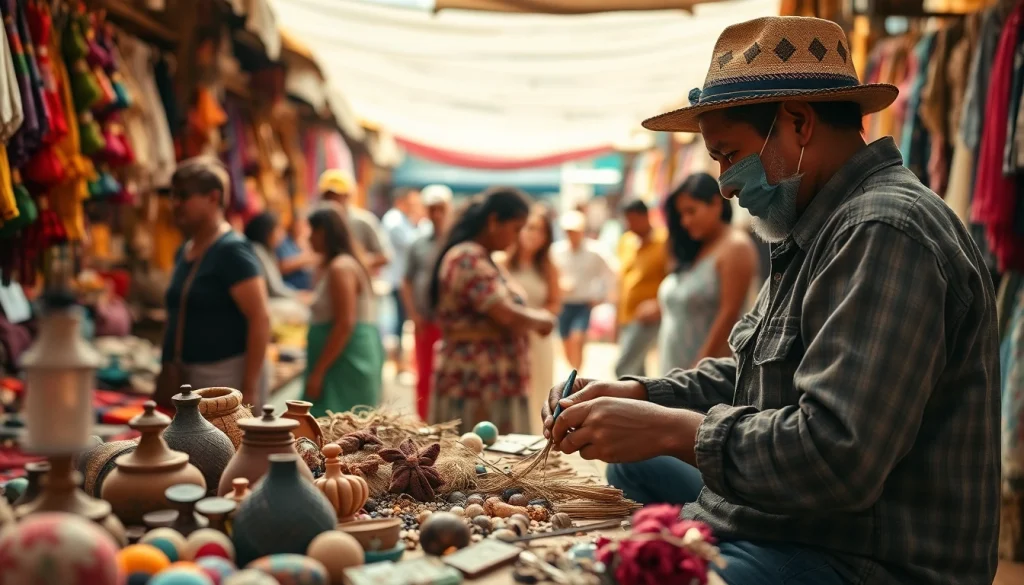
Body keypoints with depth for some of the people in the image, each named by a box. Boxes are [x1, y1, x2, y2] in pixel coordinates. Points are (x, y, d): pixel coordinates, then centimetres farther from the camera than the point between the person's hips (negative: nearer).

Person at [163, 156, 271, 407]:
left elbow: (260, 319, -19)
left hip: (227, 376, -9)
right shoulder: (184, 251, 13)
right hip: (188, 377, 9)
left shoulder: (232, 250, -13)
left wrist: (249, 388, -20)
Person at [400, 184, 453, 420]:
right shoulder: (419, 245, 9)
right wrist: (413, 313, 2)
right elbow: (407, 283, 13)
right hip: (425, 321, 3)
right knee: (424, 376, 10)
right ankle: (422, 422, 21)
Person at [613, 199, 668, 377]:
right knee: (636, 370, 13)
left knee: (623, 369, -14)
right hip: (626, 317, 7)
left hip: (647, 319, -7)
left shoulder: (664, 242, -10)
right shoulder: (625, 241, 10)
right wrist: (618, 317, 16)